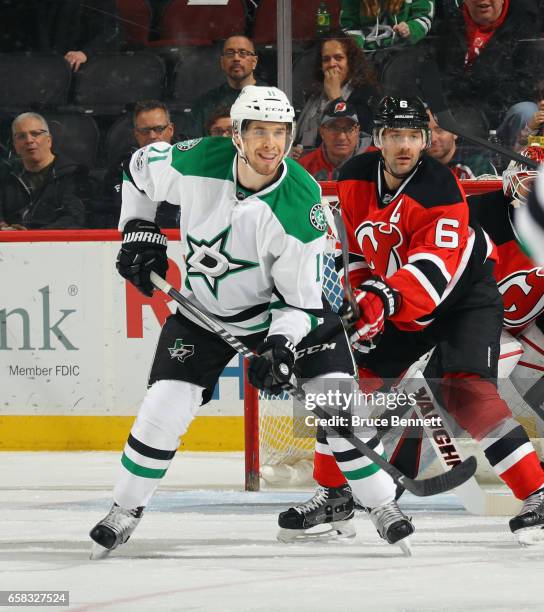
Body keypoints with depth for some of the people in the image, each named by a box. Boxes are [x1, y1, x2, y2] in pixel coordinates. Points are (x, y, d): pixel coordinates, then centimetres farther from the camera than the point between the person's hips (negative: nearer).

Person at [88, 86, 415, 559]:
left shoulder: (302, 203, -27)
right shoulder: (196, 164, -23)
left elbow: (302, 296, -20)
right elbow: (140, 168, 2)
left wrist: (281, 346, -34)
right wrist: (140, 233, -1)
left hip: (285, 307, -1)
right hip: (204, 307, 2)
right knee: (165, 407, -8)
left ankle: (381, 504, 5)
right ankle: (126, 510, 12)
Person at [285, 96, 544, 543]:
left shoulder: (441, 190, -27)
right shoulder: (354, 180, -7)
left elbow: (436, 268, -37)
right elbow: (351, 248, 8)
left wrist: (387, 300, -49)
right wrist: (362, 295, -5)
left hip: (465, 294, -7)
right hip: (397, 303, 7)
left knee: (467, 393, -24)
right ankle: (331, 490, 19)